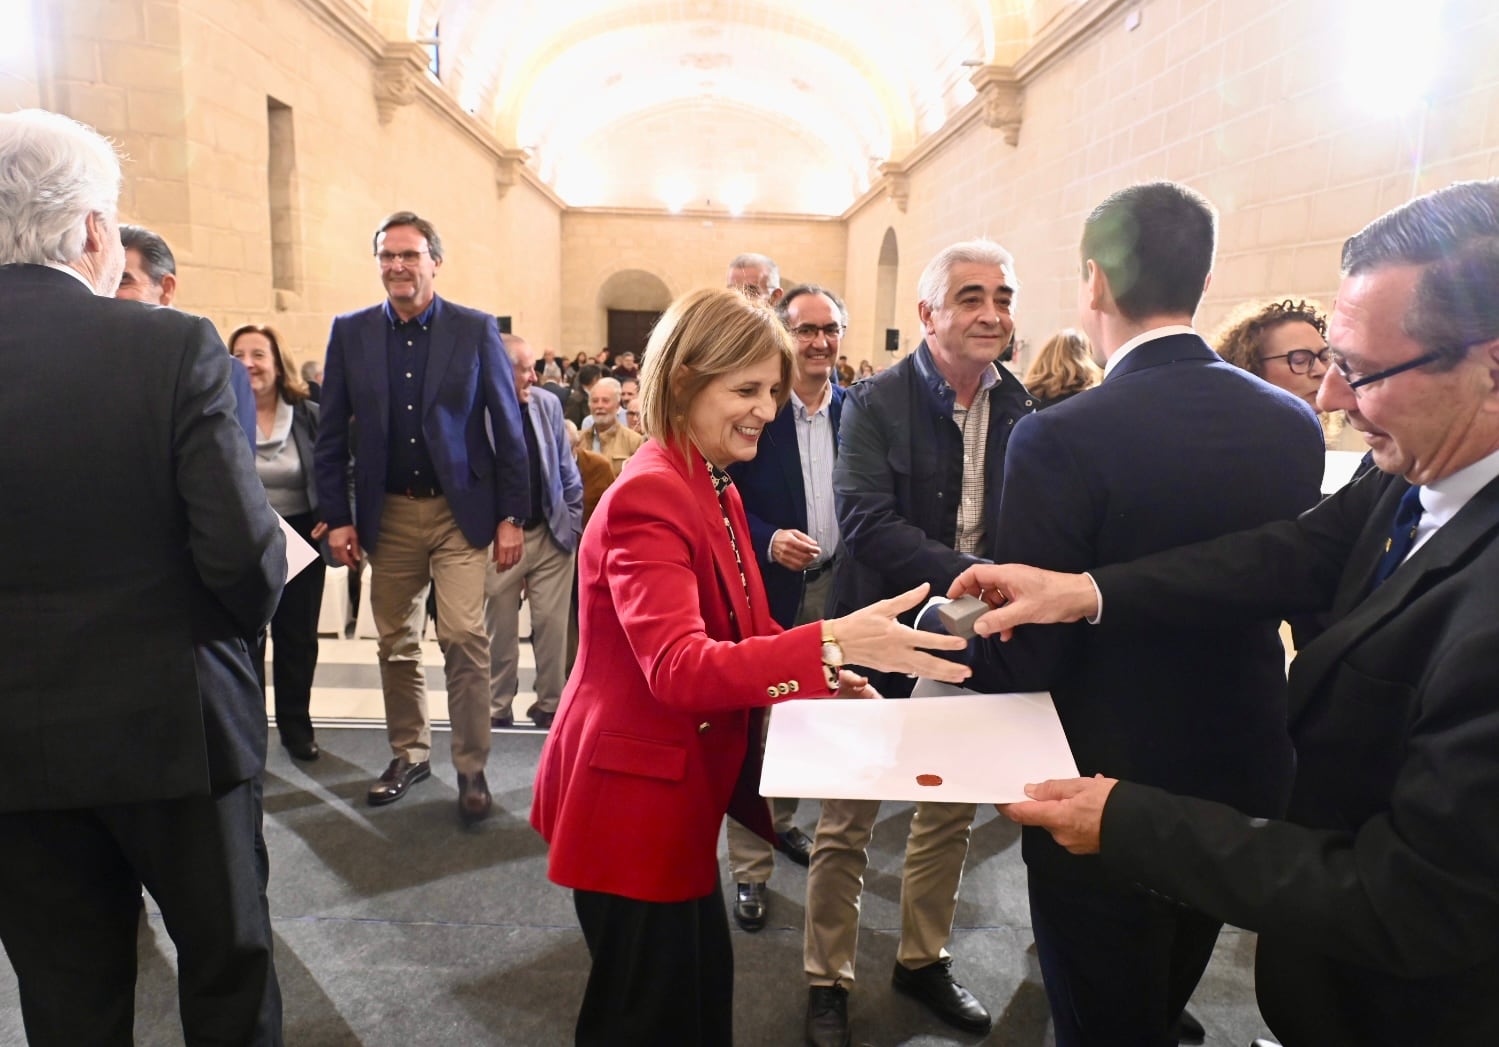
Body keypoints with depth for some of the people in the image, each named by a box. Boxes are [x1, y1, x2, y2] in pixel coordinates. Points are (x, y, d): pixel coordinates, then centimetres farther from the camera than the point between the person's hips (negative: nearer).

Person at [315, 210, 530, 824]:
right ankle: (409, 755, 28)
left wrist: (511, 516, -5)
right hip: (388, 514, 3)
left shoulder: (476, 330, -2)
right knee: (396, 644, 11)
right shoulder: (350, 333, 5)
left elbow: (507, 427, -1)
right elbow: (332, 434, 7)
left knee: (464, 637, -8)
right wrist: (337, 517, 1)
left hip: (460, 510, -3)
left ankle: (471, 768, 7)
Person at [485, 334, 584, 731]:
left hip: (551, 533, 3)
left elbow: (568, 474, 7)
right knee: (501, 628, 10)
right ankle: (497, 707, 26)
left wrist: (573, 526, 5)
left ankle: (549, 704, 21)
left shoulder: (548, 405, 1)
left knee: (552, 624, 5)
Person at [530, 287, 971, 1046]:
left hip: (681, 790, 9)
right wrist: (831, 642, -43)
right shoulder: (649, 497, -23)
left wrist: (822, 676, -4)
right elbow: (679, 668, -34)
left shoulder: (716, 490, 8)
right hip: (633, 797, -9)